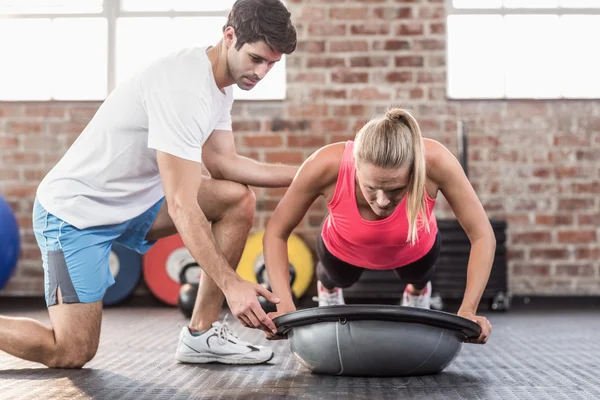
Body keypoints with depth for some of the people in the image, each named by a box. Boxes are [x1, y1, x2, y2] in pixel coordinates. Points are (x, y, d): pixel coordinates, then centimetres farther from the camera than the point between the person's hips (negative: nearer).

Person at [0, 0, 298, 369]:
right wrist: (231, 283, -30)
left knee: (238, 199, -6)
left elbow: (224, 164, 5)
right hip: (74, 211, -9)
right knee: (71, 353, -12)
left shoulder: (220, 84, 3)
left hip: (135, 200, 9)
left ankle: (201, 335, 1)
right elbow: (182, 206, -29)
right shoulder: (185, 88, -28)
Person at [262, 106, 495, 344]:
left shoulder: (435, 162, -44)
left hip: (415, 251, 1)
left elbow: (482, 235, -32)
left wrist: (467, 310, -43)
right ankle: (328, 286, 65)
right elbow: (276, 233, -28)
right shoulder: (326, 166, -43)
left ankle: (417, 290, 67)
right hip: (343, 250, 0)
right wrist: (286, 306, -39)